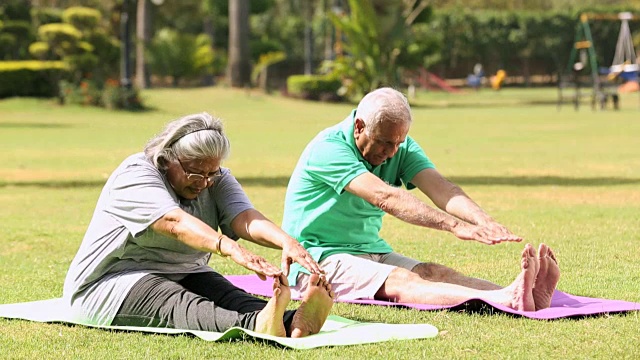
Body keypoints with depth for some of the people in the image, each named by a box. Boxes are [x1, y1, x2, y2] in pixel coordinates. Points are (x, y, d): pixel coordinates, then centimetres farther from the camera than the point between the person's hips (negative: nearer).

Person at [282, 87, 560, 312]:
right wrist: (456, 226, -43)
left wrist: (482, 219, -35)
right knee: (401, 280, -33)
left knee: (435, 273, -21)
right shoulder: (328, 148, -19)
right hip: (319, 260, -7)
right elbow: (384, 197, -33)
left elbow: (439, 188, -14)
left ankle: (529, 297, -45)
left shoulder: (401, 147, 4)